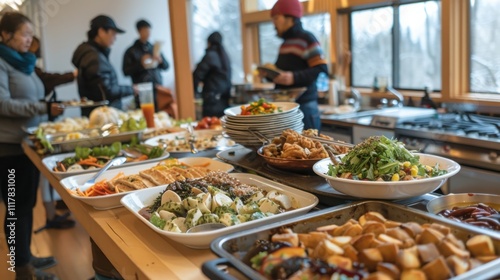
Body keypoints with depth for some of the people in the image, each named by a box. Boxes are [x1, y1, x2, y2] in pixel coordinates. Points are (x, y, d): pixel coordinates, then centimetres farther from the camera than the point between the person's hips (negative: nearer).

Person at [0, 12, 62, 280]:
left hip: (29, 142, 8)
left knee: (27, 203, 15)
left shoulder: (23, 61, 15)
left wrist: (48, 106, 7)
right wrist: (43, 108, -24)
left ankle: (25, 256, 28)